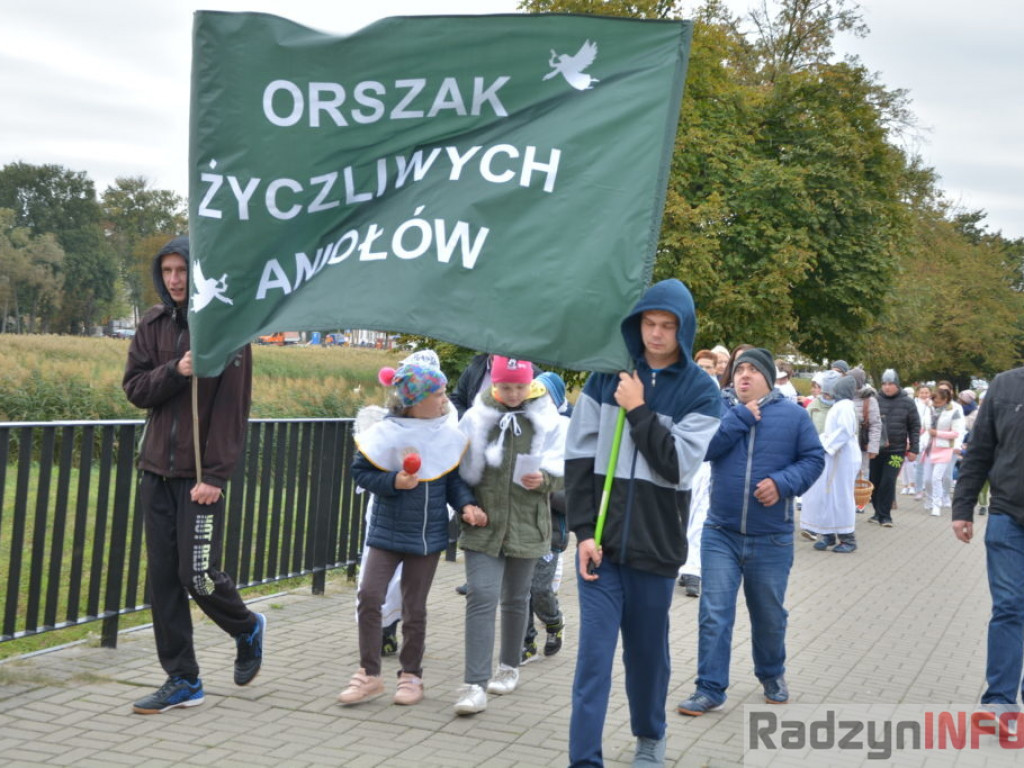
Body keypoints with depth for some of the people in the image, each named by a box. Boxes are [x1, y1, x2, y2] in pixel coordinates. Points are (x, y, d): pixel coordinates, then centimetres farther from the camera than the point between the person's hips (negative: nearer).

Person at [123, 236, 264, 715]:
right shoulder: (154, 325, 8)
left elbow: (232, 409, -11)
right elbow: (134, 389, 4)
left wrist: (214, 475, -16)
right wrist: (175, 372, -15)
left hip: (200, 474, -5)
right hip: (156, 470, 5)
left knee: (199, 574, -6)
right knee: (163, 577, 5)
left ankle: (247, 629, 25)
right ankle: (182, 680, 15)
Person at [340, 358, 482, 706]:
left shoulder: (449, 436, -2)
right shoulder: (386, 433, -12)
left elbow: (454, 479, 6)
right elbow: (360, 472, -5)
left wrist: (466, 504, -11)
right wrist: (393, 482, -19)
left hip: (428, 534, 2)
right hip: (387, 531, -2)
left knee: (415, 608, 9)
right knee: (369, 595, -11)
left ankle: (411, 675, 24)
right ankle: (369, 674, 4)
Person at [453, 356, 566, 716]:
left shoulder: (548, 421, 0)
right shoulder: (476, 418, -2)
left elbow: (563, 471, 2)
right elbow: (460, 467, 5)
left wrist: (544, 480, -19)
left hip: (525, 525, 1)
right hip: (483, 524, -1)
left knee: (515, 599, 15)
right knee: (481, 597, -10)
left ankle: (509, 666, 35)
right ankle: (475, 684, -9)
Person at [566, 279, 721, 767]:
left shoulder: (700, 391, -1)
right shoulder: (607, 375, 3)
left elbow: (677, 465, -12)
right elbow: (580, 457, 1)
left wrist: (638, 410, -13)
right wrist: (584, 531, -5)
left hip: (656, 544, 0)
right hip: (601, 542, 0)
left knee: (648, 649, 13)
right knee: (594, 650, -4)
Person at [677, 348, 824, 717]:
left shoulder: (793, 415, 0)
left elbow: (813, 458, -2)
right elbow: (703, 447, -12)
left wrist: (783, 482, -18)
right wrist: (741, 417, -15)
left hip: (772, 538, 0)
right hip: (721, 534, 1)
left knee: (769, 614, 15)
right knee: (714, 614, -2)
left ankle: (772, 675, 38)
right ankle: (710, 689, 6)